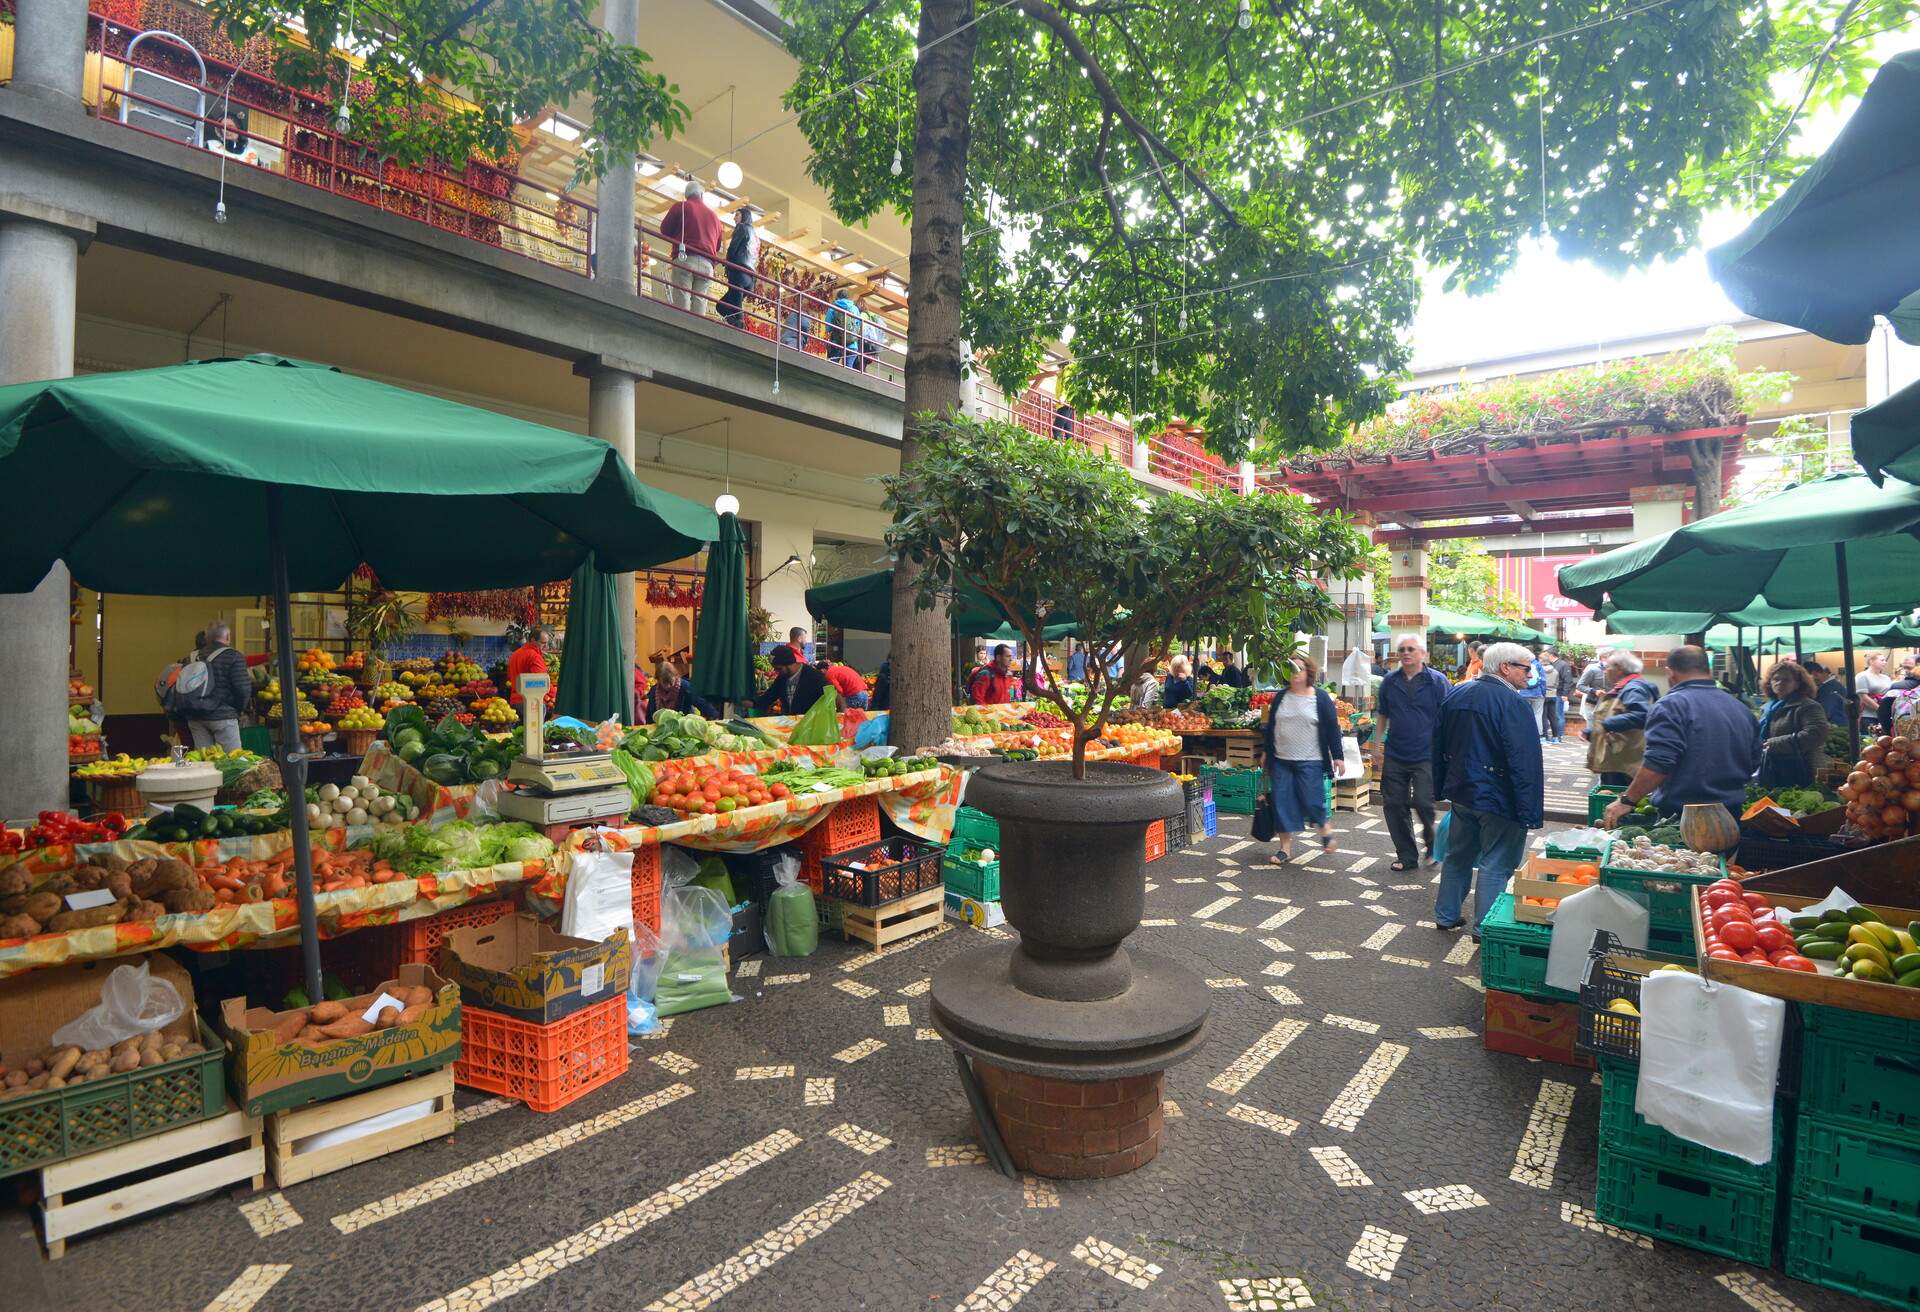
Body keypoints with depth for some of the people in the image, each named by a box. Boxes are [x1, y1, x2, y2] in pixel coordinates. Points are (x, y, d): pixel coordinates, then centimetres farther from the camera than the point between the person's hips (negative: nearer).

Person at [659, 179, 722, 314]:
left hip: (685, 259, -3)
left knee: (682, 299, -12)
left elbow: (665, 230, 11)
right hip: (707, 263, 3)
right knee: (699, 300, -4)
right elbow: (718, 245, 25)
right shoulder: (714, 215, 23)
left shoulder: (680, 206, 11)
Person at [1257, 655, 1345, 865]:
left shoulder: (1320, 697, -2)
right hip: (1281, 761, 4)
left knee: (1312, 802, -5)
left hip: (1310, 761, -3)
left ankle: (1324, 829, 28)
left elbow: (1332, 728, -2)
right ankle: (1285, 848, 12)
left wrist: (1338, 757, -4)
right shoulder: (1280, 697, 8)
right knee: (1282, 804, 2)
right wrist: (1266, 751, 15)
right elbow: (1270, 727, 14)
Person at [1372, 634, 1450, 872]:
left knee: (1423, 802, -10)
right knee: (1394, 805, 5)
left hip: (1426, 756, -4)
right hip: (1394, 755, 4)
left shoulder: (1437, 681, -3)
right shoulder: (1390, 682, 7)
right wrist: (1377, 745, 12)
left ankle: (1431, 843, 21)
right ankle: (1406, 856, 19)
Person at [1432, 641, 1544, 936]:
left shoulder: (1456, 695, 5)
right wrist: (1529, 812, -19)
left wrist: (1442, 788, 21)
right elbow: (1525, 764, -21)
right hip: (1497, 799, -7)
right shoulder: (1512, 703, -19)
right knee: (1495, 865, 4)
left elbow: (1439, 747, 13)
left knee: (1458, 856, 19)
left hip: (1460, 792, 7)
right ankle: (1484, 928, 10)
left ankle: (1446, 915, 29)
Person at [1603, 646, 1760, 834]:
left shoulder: (1671, 705, -13)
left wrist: (1627, 800, -18)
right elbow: (1753, 763, 19)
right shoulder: (1741, 707, 11)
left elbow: (1658, 763, -23)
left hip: (1680, 814, -7)